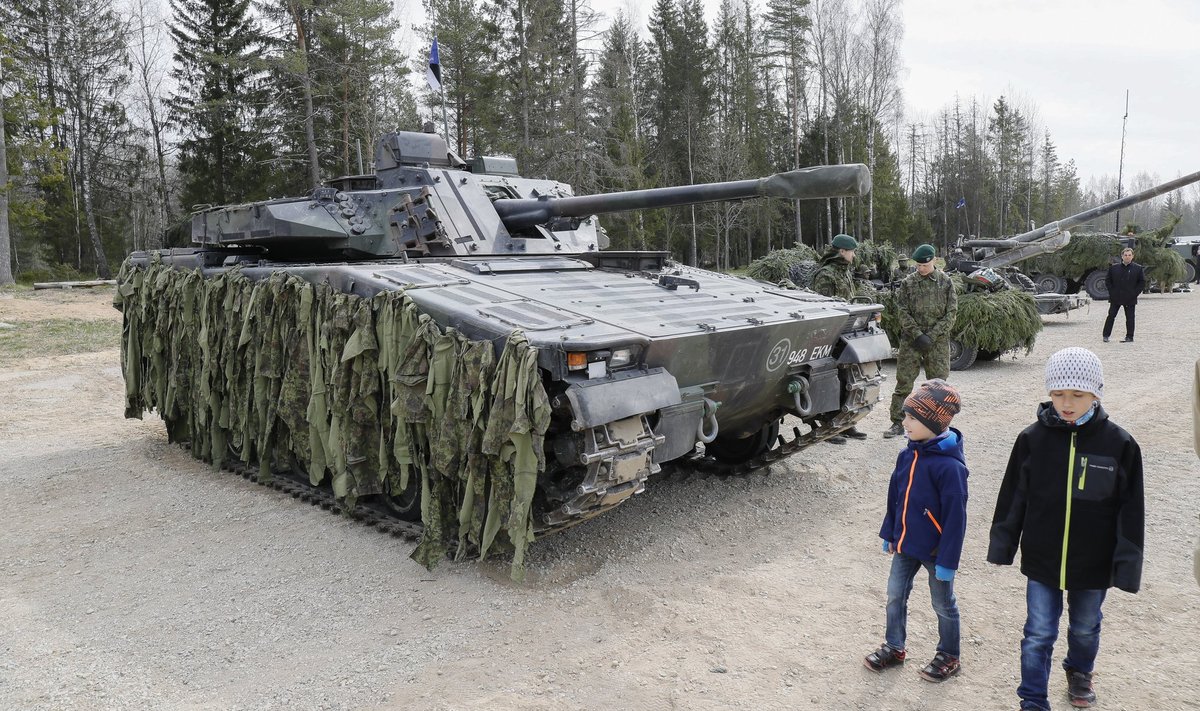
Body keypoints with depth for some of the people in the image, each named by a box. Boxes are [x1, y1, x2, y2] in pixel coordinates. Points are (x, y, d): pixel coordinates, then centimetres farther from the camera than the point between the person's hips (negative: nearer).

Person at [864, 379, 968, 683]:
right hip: (905, 545, 7)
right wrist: (889, 534, 13)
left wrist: (947, 560, -18)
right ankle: (894, 647, 34)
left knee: (943, 604, 14)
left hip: (935, 551, -7)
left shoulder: (949, 465, -26)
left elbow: (955, 517, -22)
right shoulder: (907, 455, -4)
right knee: (895, 595, 16)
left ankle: (949, 657, 33)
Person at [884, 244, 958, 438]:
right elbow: (902, 312, -2)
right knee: (904, 382, 0)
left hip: (938, 342, 0)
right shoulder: (907, 283, 2)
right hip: (911, 340, 0)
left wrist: (931, 336, -11)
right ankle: (898, 423, 6)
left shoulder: (946, 282, 2)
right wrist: (917, 334, -13)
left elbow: (951, 313, -1)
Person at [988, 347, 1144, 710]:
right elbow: (1012, 496, -1)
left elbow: (1131, 510, -5)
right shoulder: (1032, 438, -10)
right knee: (1038, 635, 5)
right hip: (1041, 561, -1)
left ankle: (1080, 672, 51)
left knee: (1085, 629, 23)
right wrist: (1002, 544, 5)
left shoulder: (1119, 444, -12)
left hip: (1093, 564, 1)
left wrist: (1127, 564, -5)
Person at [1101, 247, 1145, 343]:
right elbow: (1107, 280, 10)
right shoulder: (1114, 268, 4)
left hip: (1130, 299, -1)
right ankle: (1106, 335, 11)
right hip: (1115, 298, 1)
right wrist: (1112, 291, 0)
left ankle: (1129, 337, 10)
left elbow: (1142, 282, 3)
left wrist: (1134, 293, -6)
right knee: (1111, 316, 4)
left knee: (1130, 318, 3)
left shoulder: (1138, 268, 1)